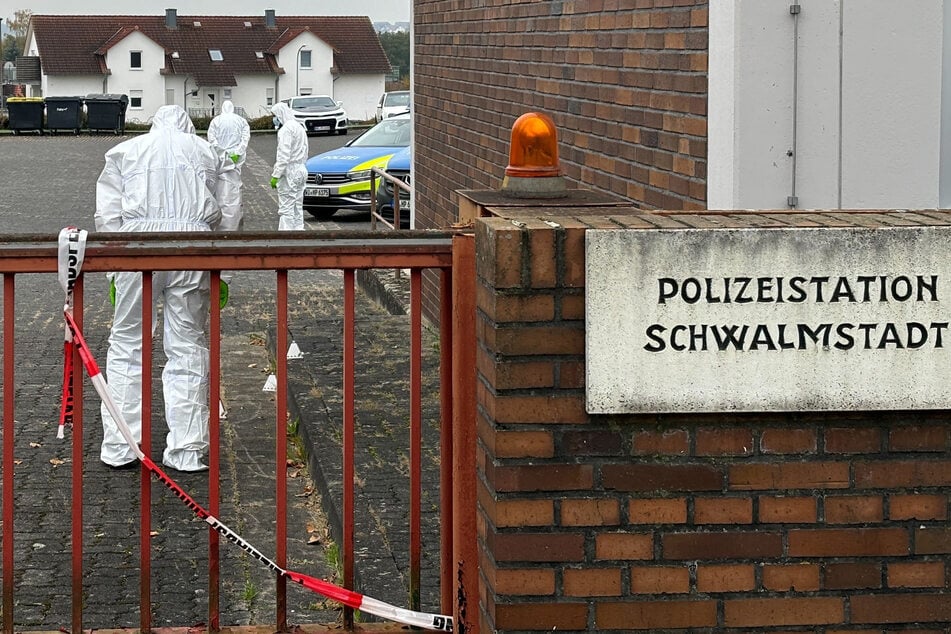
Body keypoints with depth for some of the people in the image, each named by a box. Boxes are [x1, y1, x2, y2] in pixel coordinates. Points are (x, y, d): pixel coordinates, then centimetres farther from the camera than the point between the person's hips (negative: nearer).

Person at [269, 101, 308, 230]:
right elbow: (305, 150, 22)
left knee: (286, 209, -9)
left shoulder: (286, 129, -15)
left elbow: (284, 156, -21)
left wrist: (275, 175, -20)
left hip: (289, 171, -10)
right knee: (297, 207, 13)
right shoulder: (299, 127, 17)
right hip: (301, 169, 10)